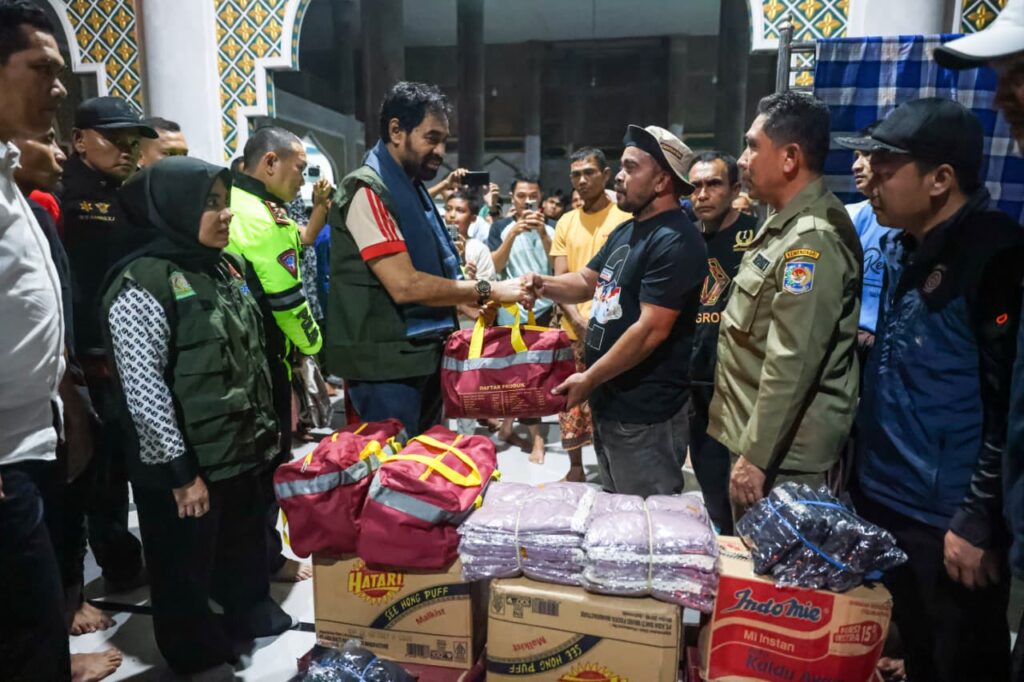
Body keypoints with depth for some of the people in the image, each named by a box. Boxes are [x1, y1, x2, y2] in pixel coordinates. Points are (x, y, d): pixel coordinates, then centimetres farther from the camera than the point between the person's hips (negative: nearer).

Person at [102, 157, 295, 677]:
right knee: (186, 572, 14)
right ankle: (197, 655, 36)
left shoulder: (225, 267, 6)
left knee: (245, 552, 23)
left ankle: (253, 618, 46)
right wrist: (180, 472, -17)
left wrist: (265, 433, 14)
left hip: (241, 452, 7)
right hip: (186, 467, -7)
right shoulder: (141, 286, -18)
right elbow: (144, 392, -20)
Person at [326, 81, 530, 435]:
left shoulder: (413, 189, 14)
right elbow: (405, 285, -24)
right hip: (386, 363, -9)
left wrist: (472, 303, 5)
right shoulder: (368, 190, -16)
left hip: (422, 355, 9)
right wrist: (487, 291, -18)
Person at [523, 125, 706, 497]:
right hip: (610, 400, 10)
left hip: (643, 413, -10)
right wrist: (543, 284, -5)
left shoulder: (674, 242, -20)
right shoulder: (625, 231, 12)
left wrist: (589, 378, -19)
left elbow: (651, 330, -24)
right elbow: (587, 281, 16)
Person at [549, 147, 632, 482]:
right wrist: (577, 320, -11)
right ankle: (575, 468, 27)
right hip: (572, 331, 4)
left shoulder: (625, 219, -2)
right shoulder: (565, 222, 10)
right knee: (571, 401, 11)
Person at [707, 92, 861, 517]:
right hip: (758, 435, 10)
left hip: (779, 453, -9)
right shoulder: (787, 223, 11)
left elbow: (790, 367, -25)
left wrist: (755, 456, -21)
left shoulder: (811, 240, -22)